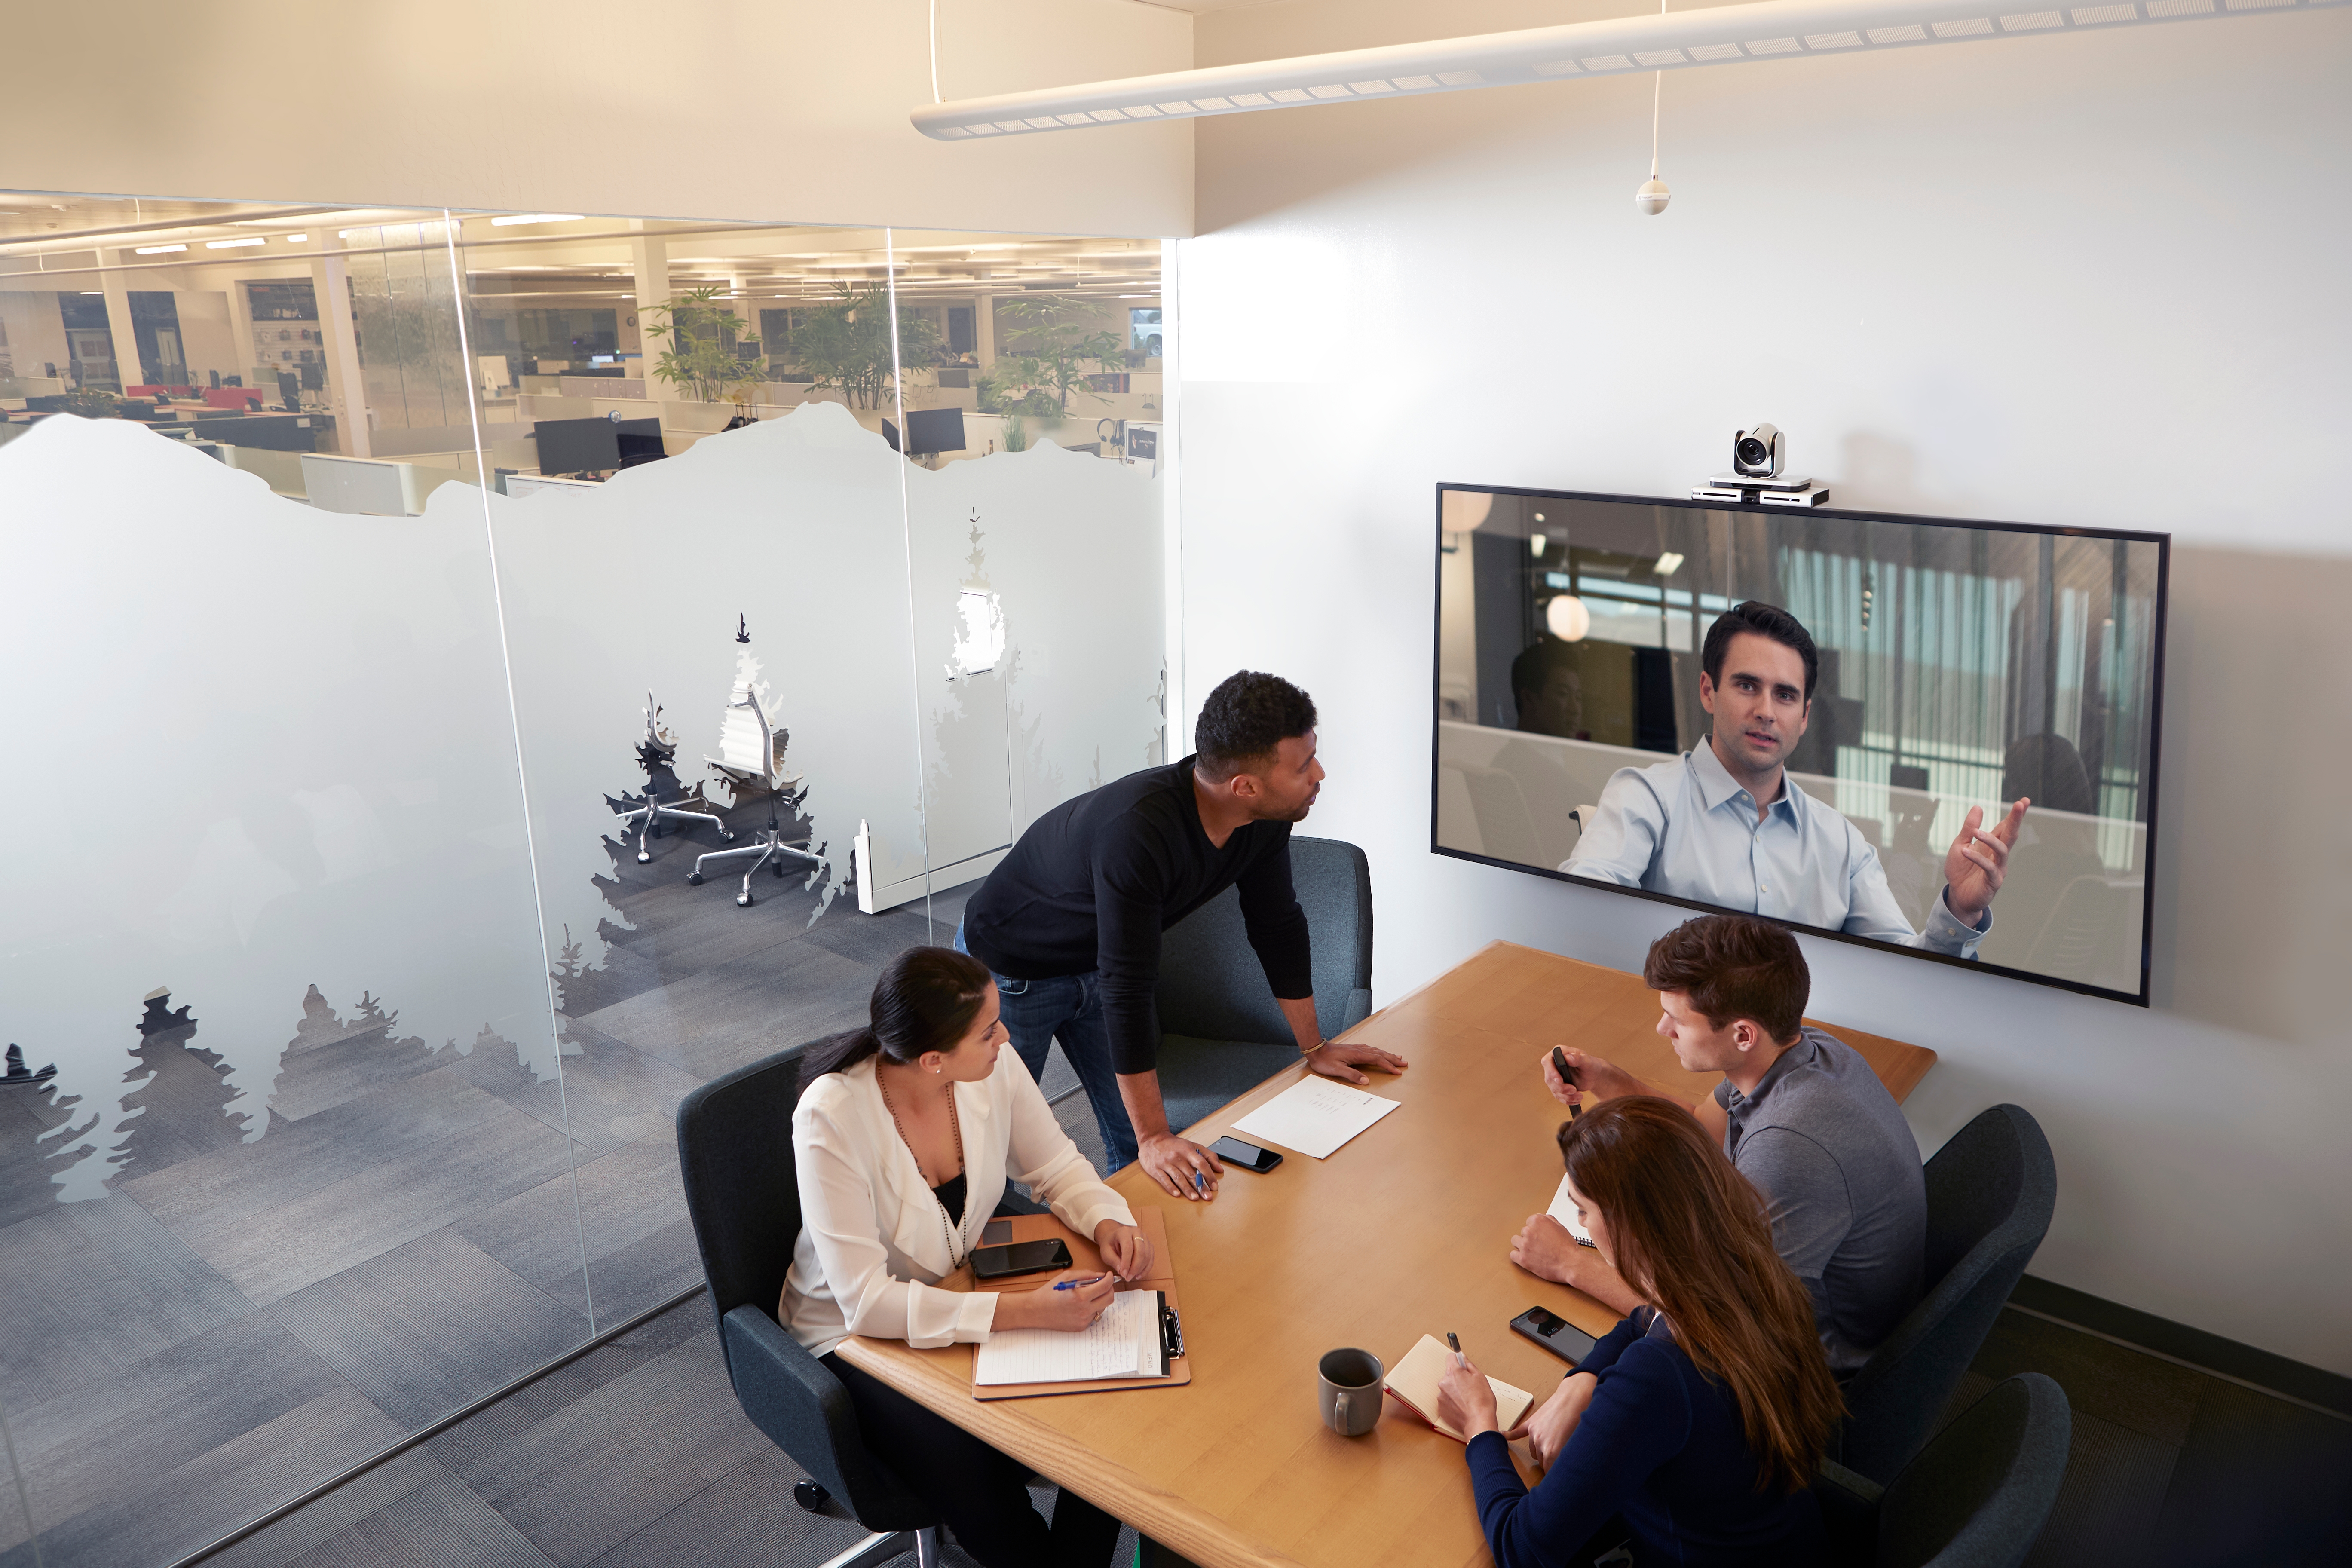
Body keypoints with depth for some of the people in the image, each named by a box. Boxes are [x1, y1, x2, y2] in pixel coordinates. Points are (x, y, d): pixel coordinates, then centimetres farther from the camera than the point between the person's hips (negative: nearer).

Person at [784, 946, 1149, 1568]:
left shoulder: (993, 1067, -16)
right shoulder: (831, 1119, -30)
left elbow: (1057, 1167, 1)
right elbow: (866, 1301, -30)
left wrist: (1108, 1221, -21)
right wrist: (1026, 1311, -37)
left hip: (966, 1296, 5)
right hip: (857, 1332, -4)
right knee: (987, 1493, -25)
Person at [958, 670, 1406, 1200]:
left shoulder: (1264, 819, -18)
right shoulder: (1139, 832, -41)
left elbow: (1278, 926, -1)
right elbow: (1127, 988, -38)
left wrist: (1316, 1047, 6)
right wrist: (1154, 1138, -35)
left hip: (1095, 964, 7)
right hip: (1010, 971, -7)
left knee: (1136, 1140, 8)